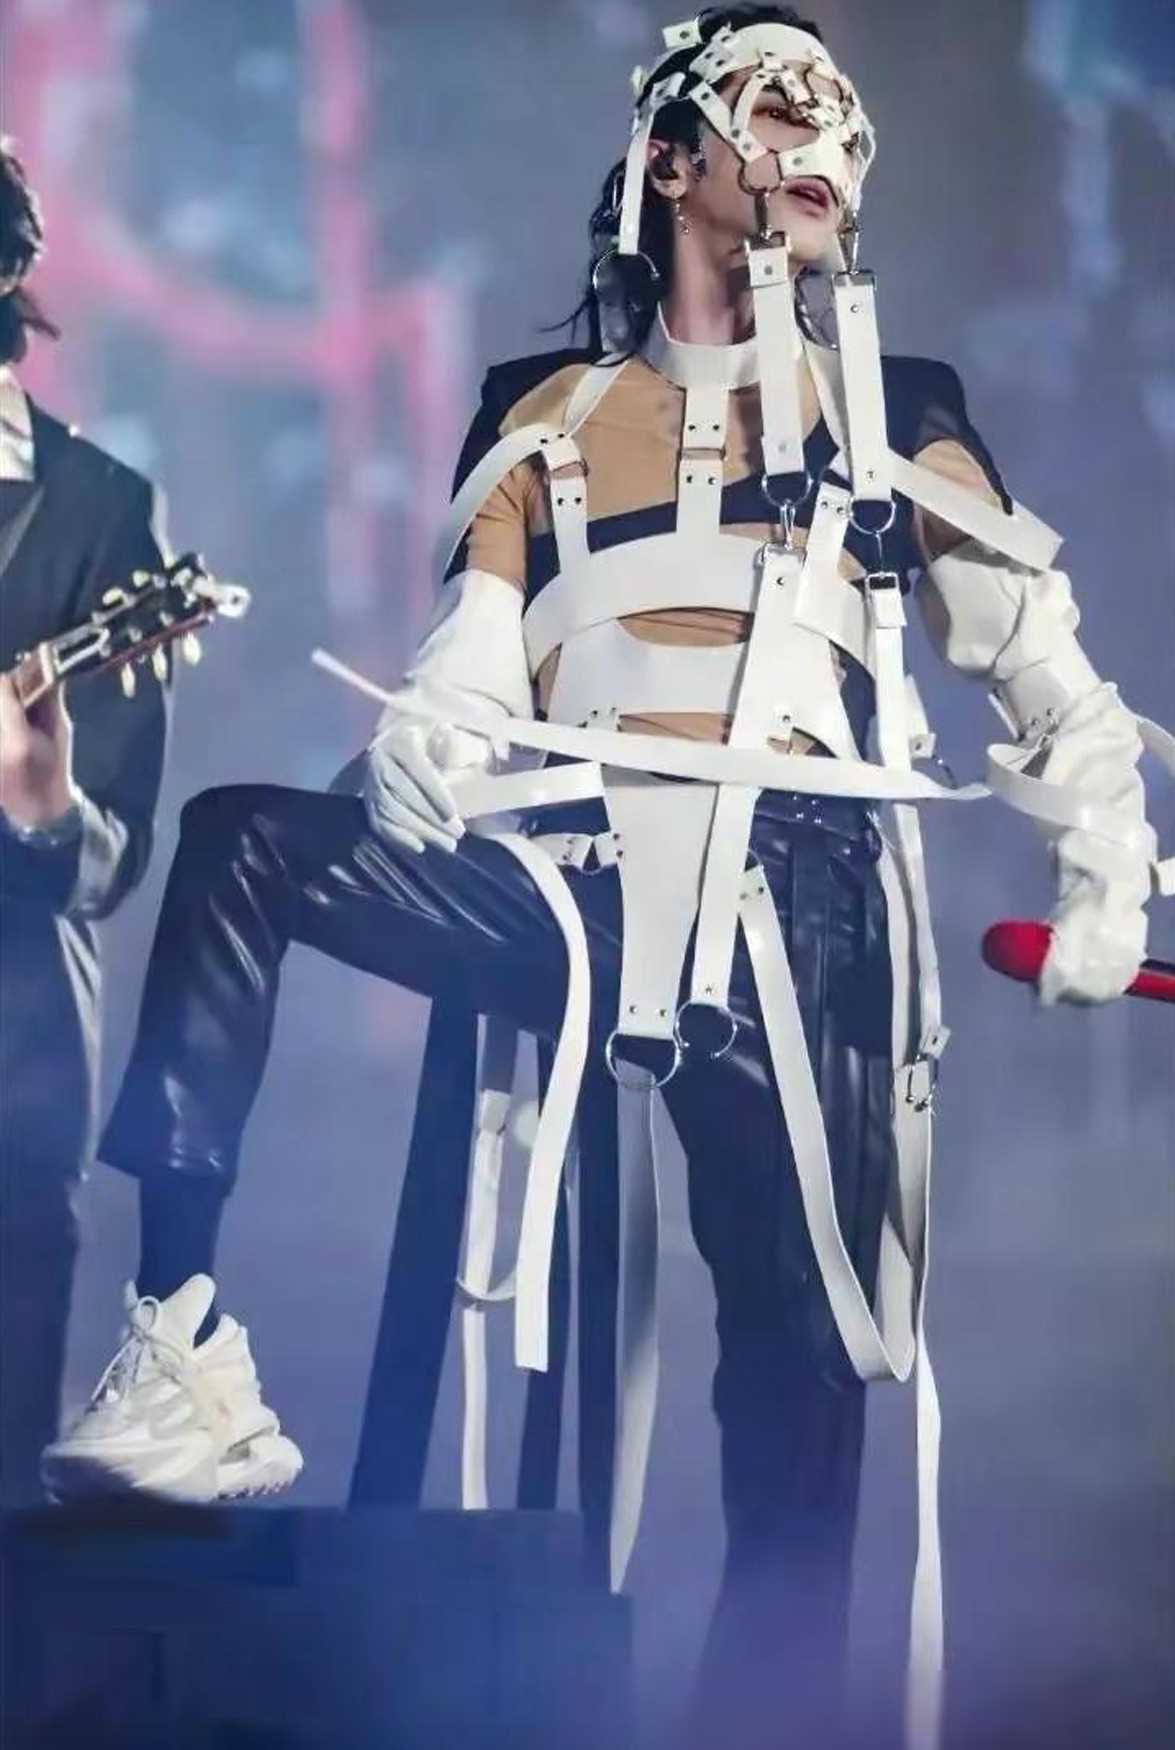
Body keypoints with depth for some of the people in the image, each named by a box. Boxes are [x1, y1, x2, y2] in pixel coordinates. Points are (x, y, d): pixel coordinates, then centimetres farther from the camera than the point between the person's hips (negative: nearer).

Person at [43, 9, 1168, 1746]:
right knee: (243, 840, -22)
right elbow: (465, 671, 9)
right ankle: (174, 1345, -27)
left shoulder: (894, 412, 19)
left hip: (799, 906, -1)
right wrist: (412, 783, -14)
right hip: (583, 883, 1)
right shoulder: (547, 414, 19)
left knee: (801, 1372, -7)